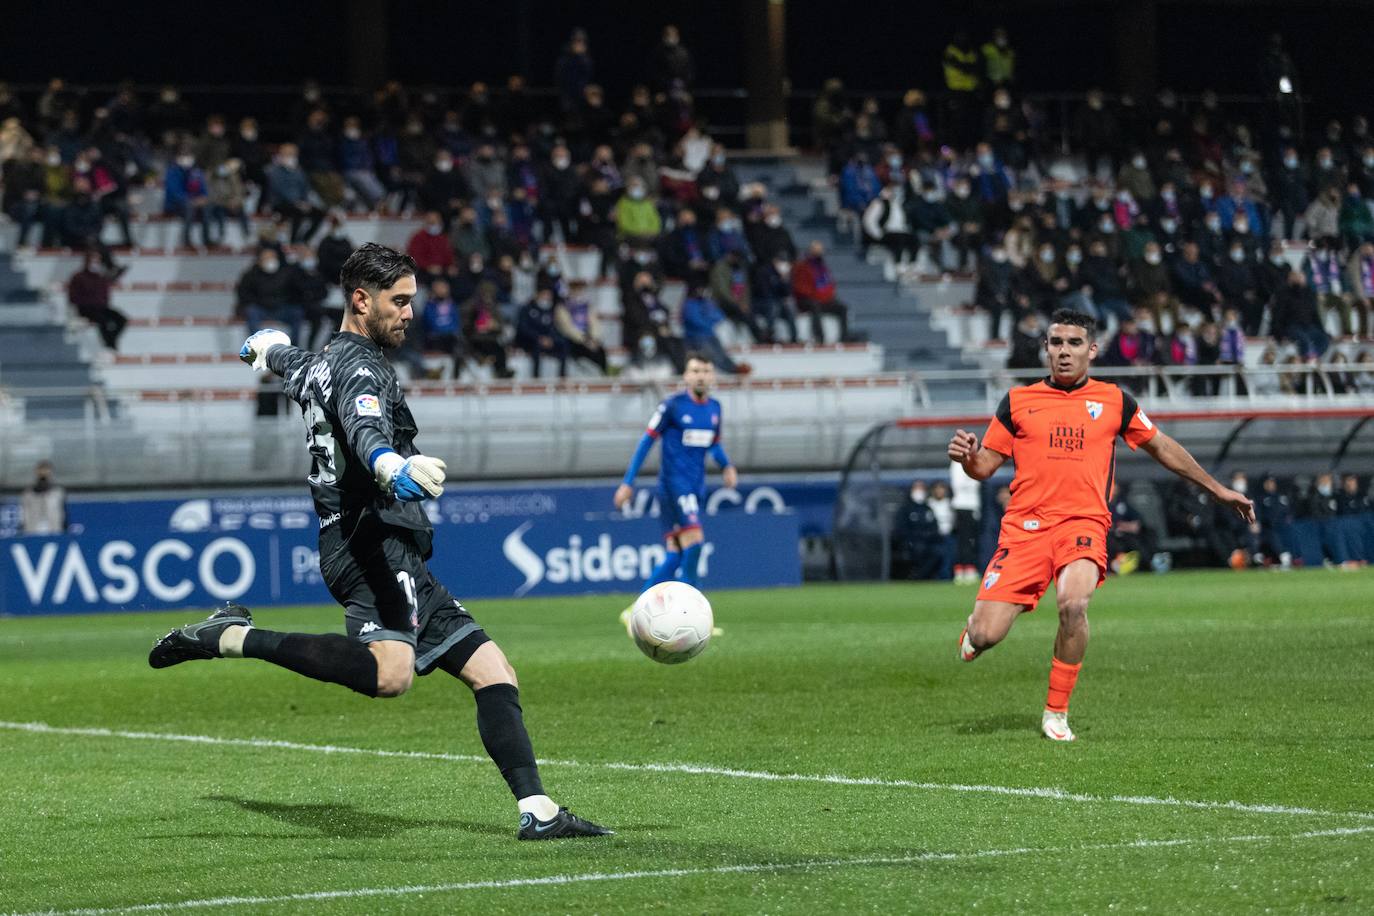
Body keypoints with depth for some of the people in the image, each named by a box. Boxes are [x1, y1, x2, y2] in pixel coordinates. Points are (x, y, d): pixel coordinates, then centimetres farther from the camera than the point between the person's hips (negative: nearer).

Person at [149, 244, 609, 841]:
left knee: (492, 670, 7)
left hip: (395, 558, 11)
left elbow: (289, 360, 48)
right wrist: (393, 467, -55)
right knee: (389, 673, -36)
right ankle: (233, 638, -24)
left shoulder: (320, 363, 22)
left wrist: (265, 347, 73)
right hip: (374, 543, -11)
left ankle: (537, 811, 1)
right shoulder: (359, 367, -8)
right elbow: (365, 428, -32)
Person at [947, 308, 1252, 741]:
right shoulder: (1018, 401, 10)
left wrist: (1218, 489, 26)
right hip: (1024, 524, 0)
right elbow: (985, 466, 12)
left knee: (1073, 604, -32)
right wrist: (967, 456, -12)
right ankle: (977, 624, 29)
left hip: (1083, 524, 0)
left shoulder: (1114, 401, 11)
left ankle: (1056, 712, -11)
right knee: (985, 637, -13)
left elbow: (1162, 447, 23)